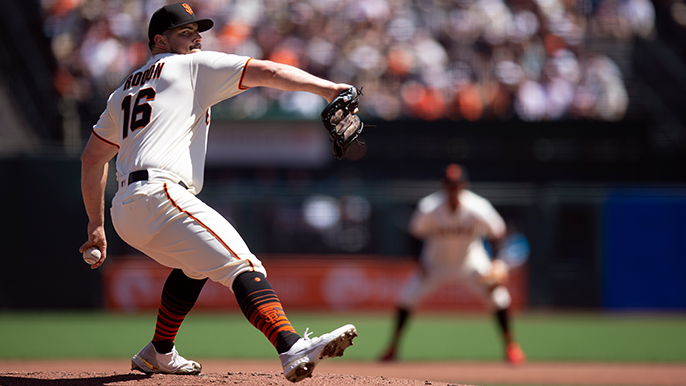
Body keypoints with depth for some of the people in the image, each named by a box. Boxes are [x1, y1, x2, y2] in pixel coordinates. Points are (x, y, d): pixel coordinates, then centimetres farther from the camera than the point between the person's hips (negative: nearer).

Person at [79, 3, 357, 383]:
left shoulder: (124, 91, 30)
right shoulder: (193, 67, 9)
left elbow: (92, 158, 33)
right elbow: (267, 72, -2)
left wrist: (96, 225, 36)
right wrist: (327, 89, -10)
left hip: (124, 212, 9)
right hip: (159, 193, -9)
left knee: (197, 262, 34)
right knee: (241, 265, -23)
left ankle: (159, 354, 39)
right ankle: (293, 349, -44)